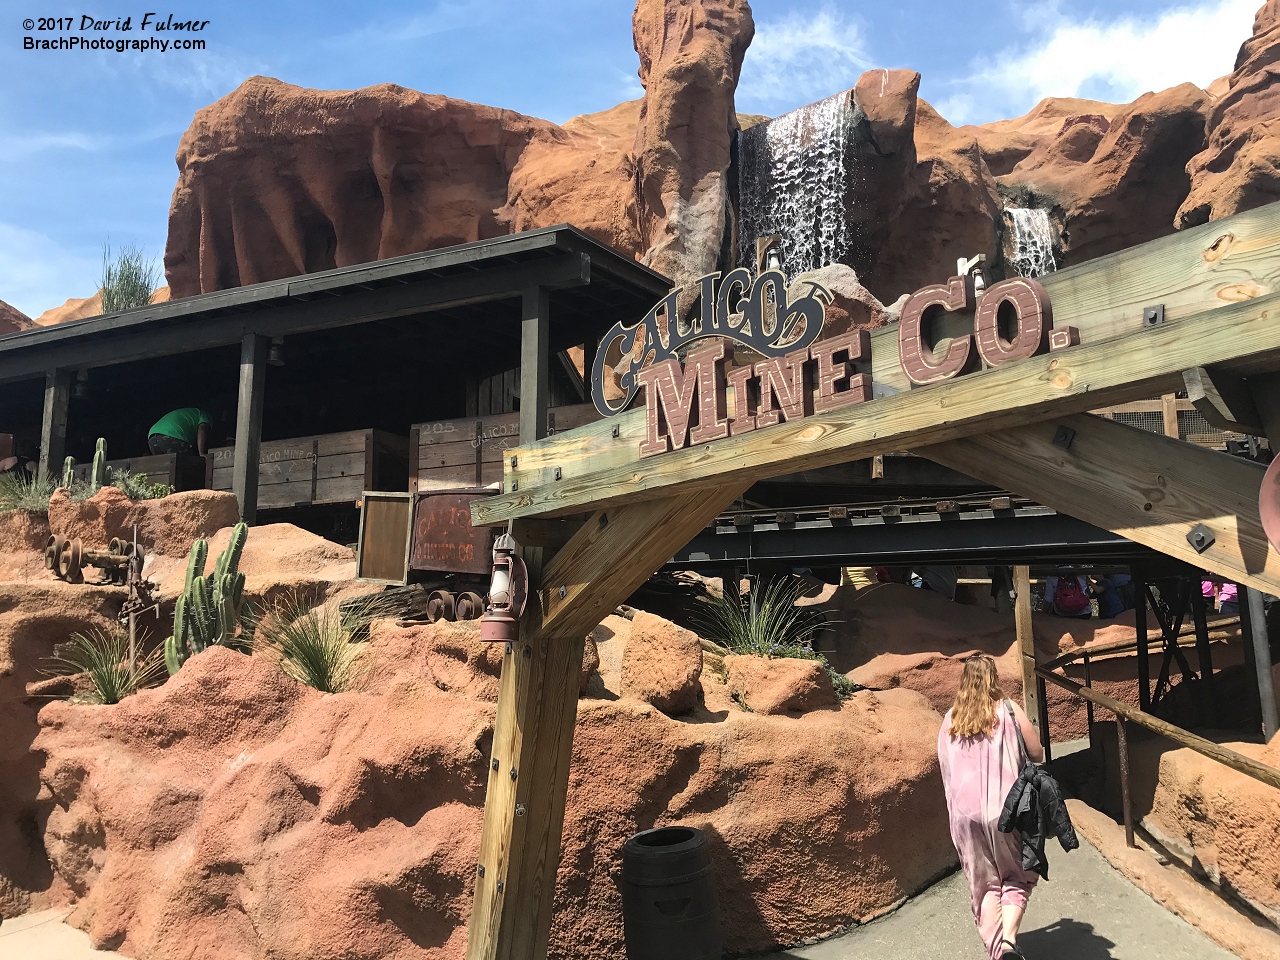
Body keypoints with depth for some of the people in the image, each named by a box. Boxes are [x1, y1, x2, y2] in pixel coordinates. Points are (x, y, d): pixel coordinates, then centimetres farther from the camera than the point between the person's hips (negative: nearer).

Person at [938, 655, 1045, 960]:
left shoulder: (950, 719, 6)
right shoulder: (1007, 710, -2)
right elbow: (1037, 754, 3)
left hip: (965, 812, 2)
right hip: (1005, 808, -2)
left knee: (984, 884, 14)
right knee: (1017, 878, 14)